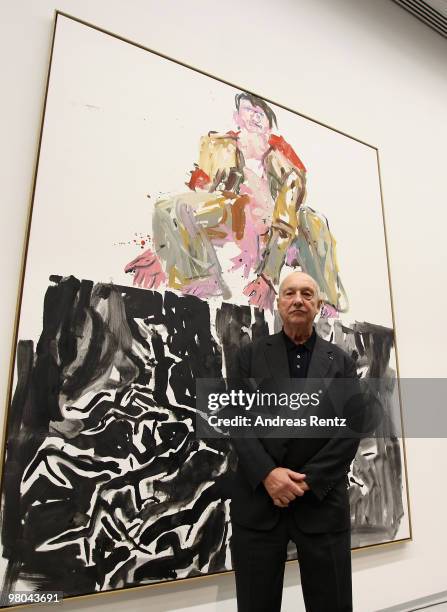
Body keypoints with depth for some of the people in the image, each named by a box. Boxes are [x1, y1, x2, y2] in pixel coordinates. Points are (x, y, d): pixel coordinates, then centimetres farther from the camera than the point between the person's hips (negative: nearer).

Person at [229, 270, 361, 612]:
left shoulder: (341, 362, 7)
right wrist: (267, 474, -15)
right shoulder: (250, 355, 6)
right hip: (258, 499, 0)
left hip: (322, 501, 1)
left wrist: (308, 481, -11)